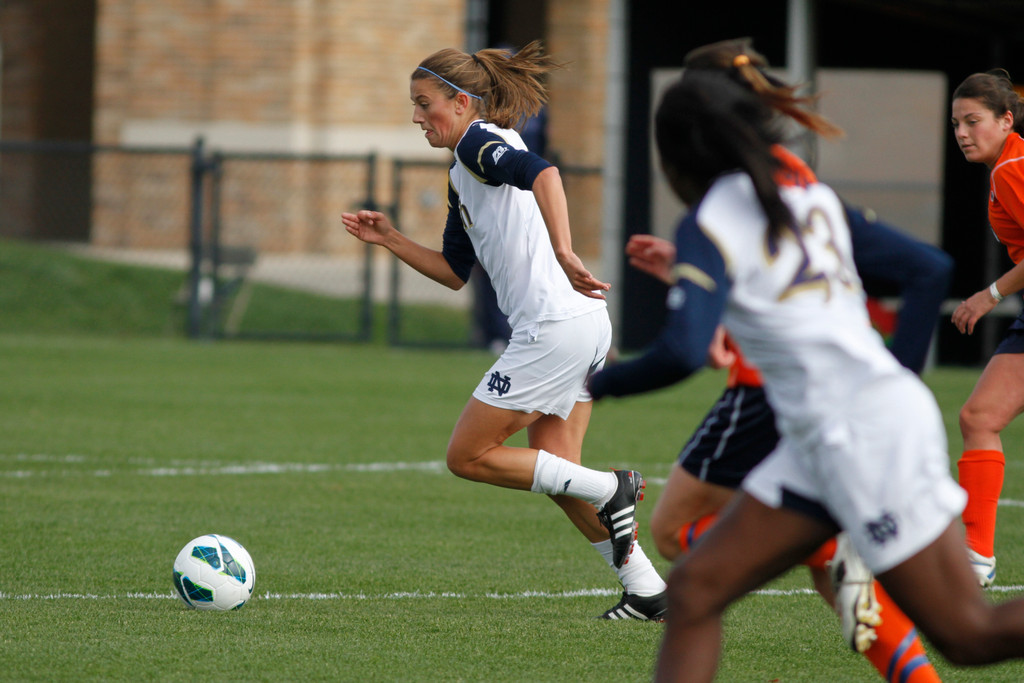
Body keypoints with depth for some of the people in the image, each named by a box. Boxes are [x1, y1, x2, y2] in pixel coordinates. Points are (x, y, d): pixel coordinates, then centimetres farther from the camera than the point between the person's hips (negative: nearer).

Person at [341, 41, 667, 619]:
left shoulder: (480, 142, -7)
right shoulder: (462, 177, 22)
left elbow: (542, 172, -28)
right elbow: (455, 272, 28)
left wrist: (563, 253, -38)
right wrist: (389, 240, 20)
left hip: (555, 327, -10)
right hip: (585, 328, 10)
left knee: (467, 457, -2)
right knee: (555, 468, 14)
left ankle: (611, 491, -3)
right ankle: (648, 591, 13)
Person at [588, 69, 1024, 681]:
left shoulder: (711, 224, -10)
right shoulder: (813, 198, 14)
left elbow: (682, 353, -21)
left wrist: (597, 385, -6)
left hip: (866, 434, -9)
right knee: (694, 589, 4)